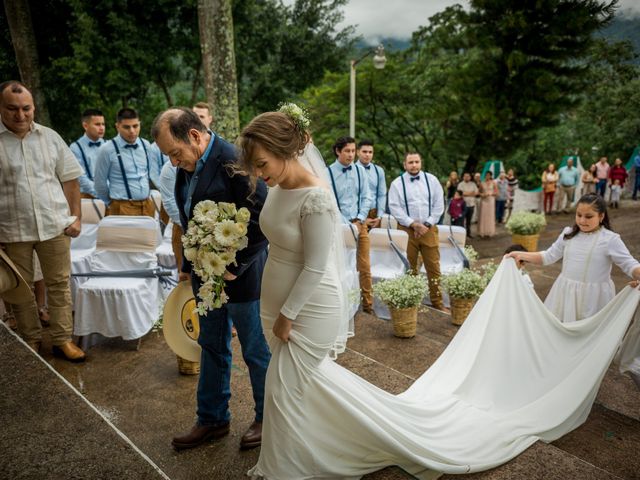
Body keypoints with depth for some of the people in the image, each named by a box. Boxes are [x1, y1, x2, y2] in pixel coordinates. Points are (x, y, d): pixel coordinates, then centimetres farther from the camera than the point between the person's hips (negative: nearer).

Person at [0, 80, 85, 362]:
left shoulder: (50, 137, 5)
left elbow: (70, 180, 8)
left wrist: (75, 217, 1)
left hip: (54, 225, 1)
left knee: (59, 284, 7)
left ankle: (63, 340, 18)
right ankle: (31, 341, 25)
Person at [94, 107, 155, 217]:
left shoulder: (146, 145, 6)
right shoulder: (107, 150, -9)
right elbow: (100, 182, 0)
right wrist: (110, 204, 11)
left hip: (147, 205, 5)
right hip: (122, 208, -4)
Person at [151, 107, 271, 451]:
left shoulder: (234, 162, -21)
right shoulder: (188, 166, 5)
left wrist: (235, 267, -20)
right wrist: (188, 265, 14)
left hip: (240, 277, -8)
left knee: (256, 352, 10)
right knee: (212, 348, 19)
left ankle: (267, 418, 32)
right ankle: (212, 420, 37)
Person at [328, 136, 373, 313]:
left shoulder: (360, 170, 4)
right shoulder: (328, 173, -7)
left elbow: (366, 198, 5)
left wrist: (358, 221, -6)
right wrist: (347, 225, -12)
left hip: (360, 224, 3)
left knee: (364, 266, 5)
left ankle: (368, 304, 14)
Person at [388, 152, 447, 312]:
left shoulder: (431, 180, 6)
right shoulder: (397, 183, -1)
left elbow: (439, 204, 5)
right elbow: (394, 208, -7)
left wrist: (427, 224, -6)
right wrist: (414, 224, -13)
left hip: (429, 229, 2)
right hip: (407, 230, -2)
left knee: (433, 267, 3)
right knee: (409, 269, 5)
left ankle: (437, 301, 15)